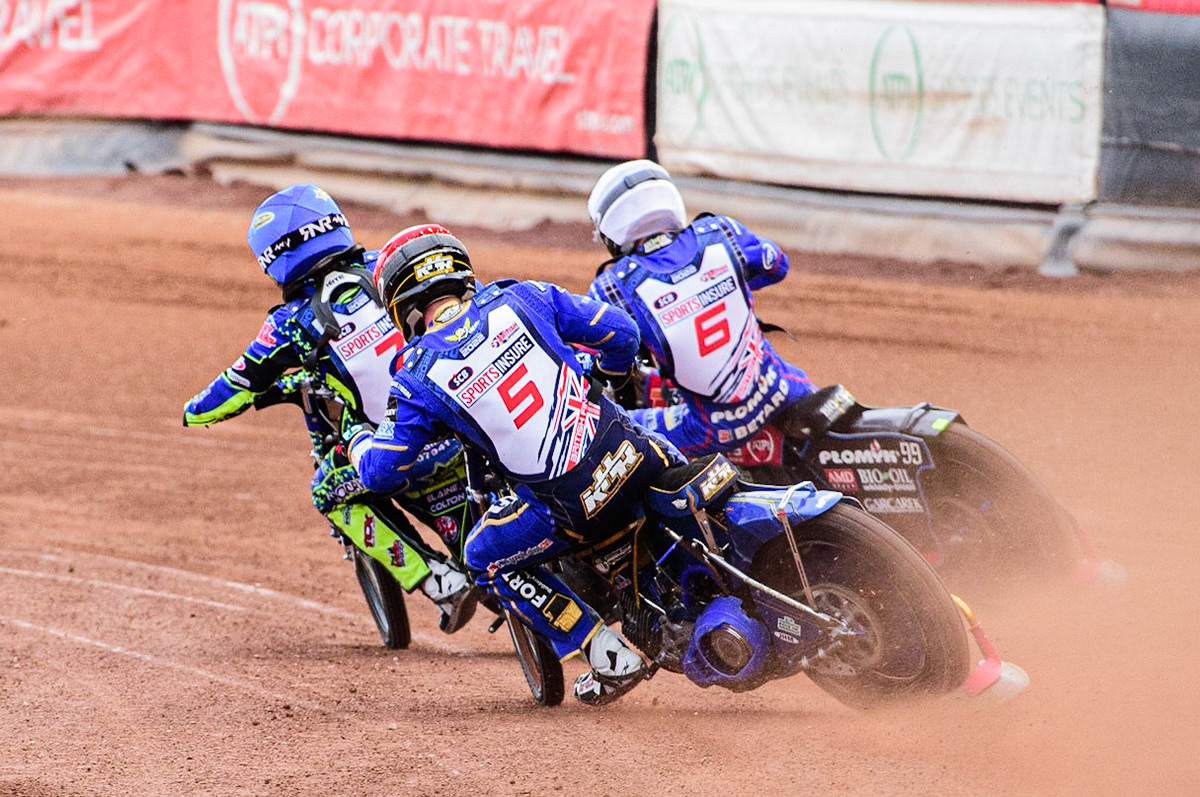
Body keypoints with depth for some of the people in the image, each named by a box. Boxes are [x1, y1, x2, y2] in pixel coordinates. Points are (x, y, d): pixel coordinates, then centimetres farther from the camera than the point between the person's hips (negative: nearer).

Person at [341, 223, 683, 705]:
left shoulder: (419, 376, 0)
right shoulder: (522, 299, 6)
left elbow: (380, 472, 6)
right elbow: (620, 333, 11)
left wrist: (357, 438, 30)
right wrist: (604, 373, 35)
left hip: (573, 508, -3)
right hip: (631, 459, 3)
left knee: (487, 560, 21)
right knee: (659, 453, 36)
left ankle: (610, 659, 14)